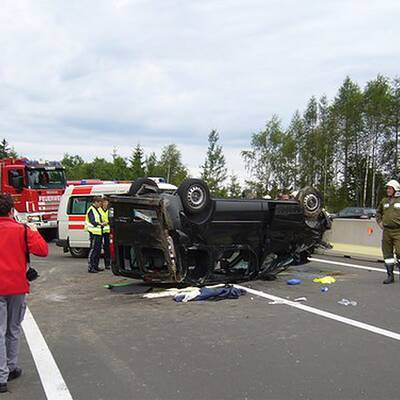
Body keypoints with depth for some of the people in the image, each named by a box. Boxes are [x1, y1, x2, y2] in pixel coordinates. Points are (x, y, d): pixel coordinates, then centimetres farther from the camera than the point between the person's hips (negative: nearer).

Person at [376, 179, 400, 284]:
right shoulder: (384, 201, 12)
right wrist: (379, 221, 13)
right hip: (386, 231, 5)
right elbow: (378, 212, 28)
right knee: (387, 254, 7)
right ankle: (390, 276, 15)